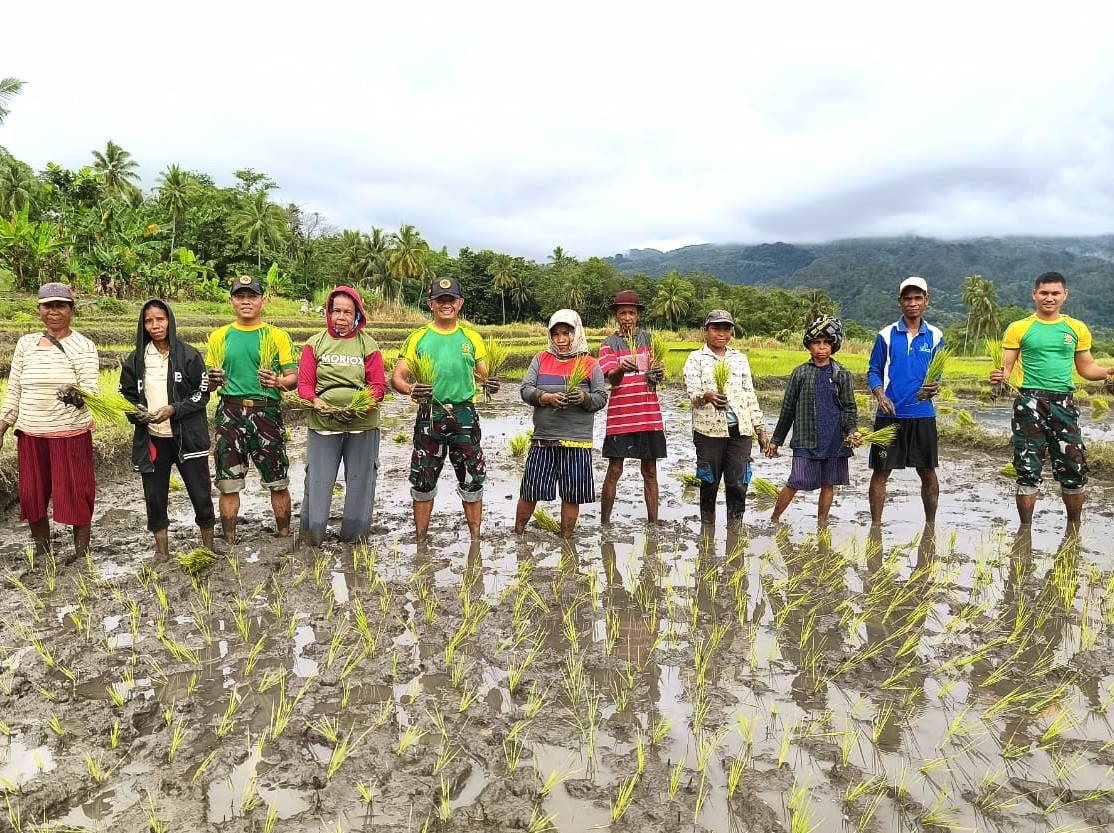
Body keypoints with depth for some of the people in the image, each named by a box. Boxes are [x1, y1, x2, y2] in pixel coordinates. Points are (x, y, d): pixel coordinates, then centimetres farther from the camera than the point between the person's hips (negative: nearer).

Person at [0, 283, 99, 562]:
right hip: (30, 435, 5)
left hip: (71, 435, -4)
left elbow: (90, 389, -18)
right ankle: (41, 552, 27)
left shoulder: (84, 346, -5)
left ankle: (82, 553, 13)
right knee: (32, 496, 11)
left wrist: (78, 396, -40)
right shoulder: (25, 343, 7)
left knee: (75, 495, 1)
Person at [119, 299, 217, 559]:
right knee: (155, 498, 9)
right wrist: (137, 412, -10)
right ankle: (162, 554, 24)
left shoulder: (189, 355, -3)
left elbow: (202, 393, -3)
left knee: (201, 496, 2)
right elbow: (126, 395, 10)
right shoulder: (135, 360, 5)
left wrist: (173, 409, -16)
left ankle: (209, 550, 19)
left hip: (187, 437, -2)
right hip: (151, 438, 3)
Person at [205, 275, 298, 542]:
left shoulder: (277, 336, 4)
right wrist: (213, 380, -9)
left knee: (278, 482, 3)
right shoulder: (219, 337, 12)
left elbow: (294, 376, 0)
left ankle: (284, 537, 17)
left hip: (267, 413, -2)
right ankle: (229, 542, 19)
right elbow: (209, 379, 15)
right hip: (230, 414, 2)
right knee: (228, 484, 7)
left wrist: (279, 382, -22)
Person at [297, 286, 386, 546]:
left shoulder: (368, 344, 4)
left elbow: (378, 385, -1)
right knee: (317, 479, 3)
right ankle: (311, 537, 16)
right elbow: (304, 383, 3)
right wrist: (315, 402, -17)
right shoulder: (315, 343, 6)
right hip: (322, 424, 0)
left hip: (362, 424, 0)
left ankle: (355, 535, 23)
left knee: (360, 480, 7)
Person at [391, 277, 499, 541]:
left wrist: (490, 384, -15)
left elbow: (484, 375, 10)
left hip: (464, 415, 1)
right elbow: (397, 377, 0)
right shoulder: (417, 338, 5)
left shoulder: (472, 337, 9)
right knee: (423, 481, 7)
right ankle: (420, 539, 21)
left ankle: (476, 539, 16)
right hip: (429, 416, 0)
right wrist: (410, 389, -23)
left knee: (472, 481, 4)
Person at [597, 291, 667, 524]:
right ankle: (604, 523, 8)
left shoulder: (648, 339, 10)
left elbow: (656, 378, 4)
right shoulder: (609, 344, 3)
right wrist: (622, 369, -35)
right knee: (614, 471, 1)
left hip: (649, 415, 3)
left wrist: (659, 373, -21)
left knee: (650, 471, 7)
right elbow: (611, 378, -12)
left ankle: (653, 523, 13)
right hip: (620, 416, -2)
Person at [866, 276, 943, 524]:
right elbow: (873, 371, 4)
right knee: (880, 472, 3)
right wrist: (880, 396, -14)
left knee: (928, 472, 8)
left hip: (923, 414, 2)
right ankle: (875, 526, 13)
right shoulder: (886, 335, 2)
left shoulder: (934, 336, 7)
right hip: (890, 414, -1)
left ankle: (930, 525, 24)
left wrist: (935, 386, -11)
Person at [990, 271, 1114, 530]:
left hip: (1064, 404, 3)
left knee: (1074, 470, 5)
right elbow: (1006, 367, -1)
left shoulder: (1077, 329, 10)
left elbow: (1086, 368, 14)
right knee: (1028, 470, 1)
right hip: (1030, 403, -2)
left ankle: (1074, 528, 25)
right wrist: (998, 376, -24)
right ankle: (1025, 530, 14)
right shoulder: (1018, 329, 2)